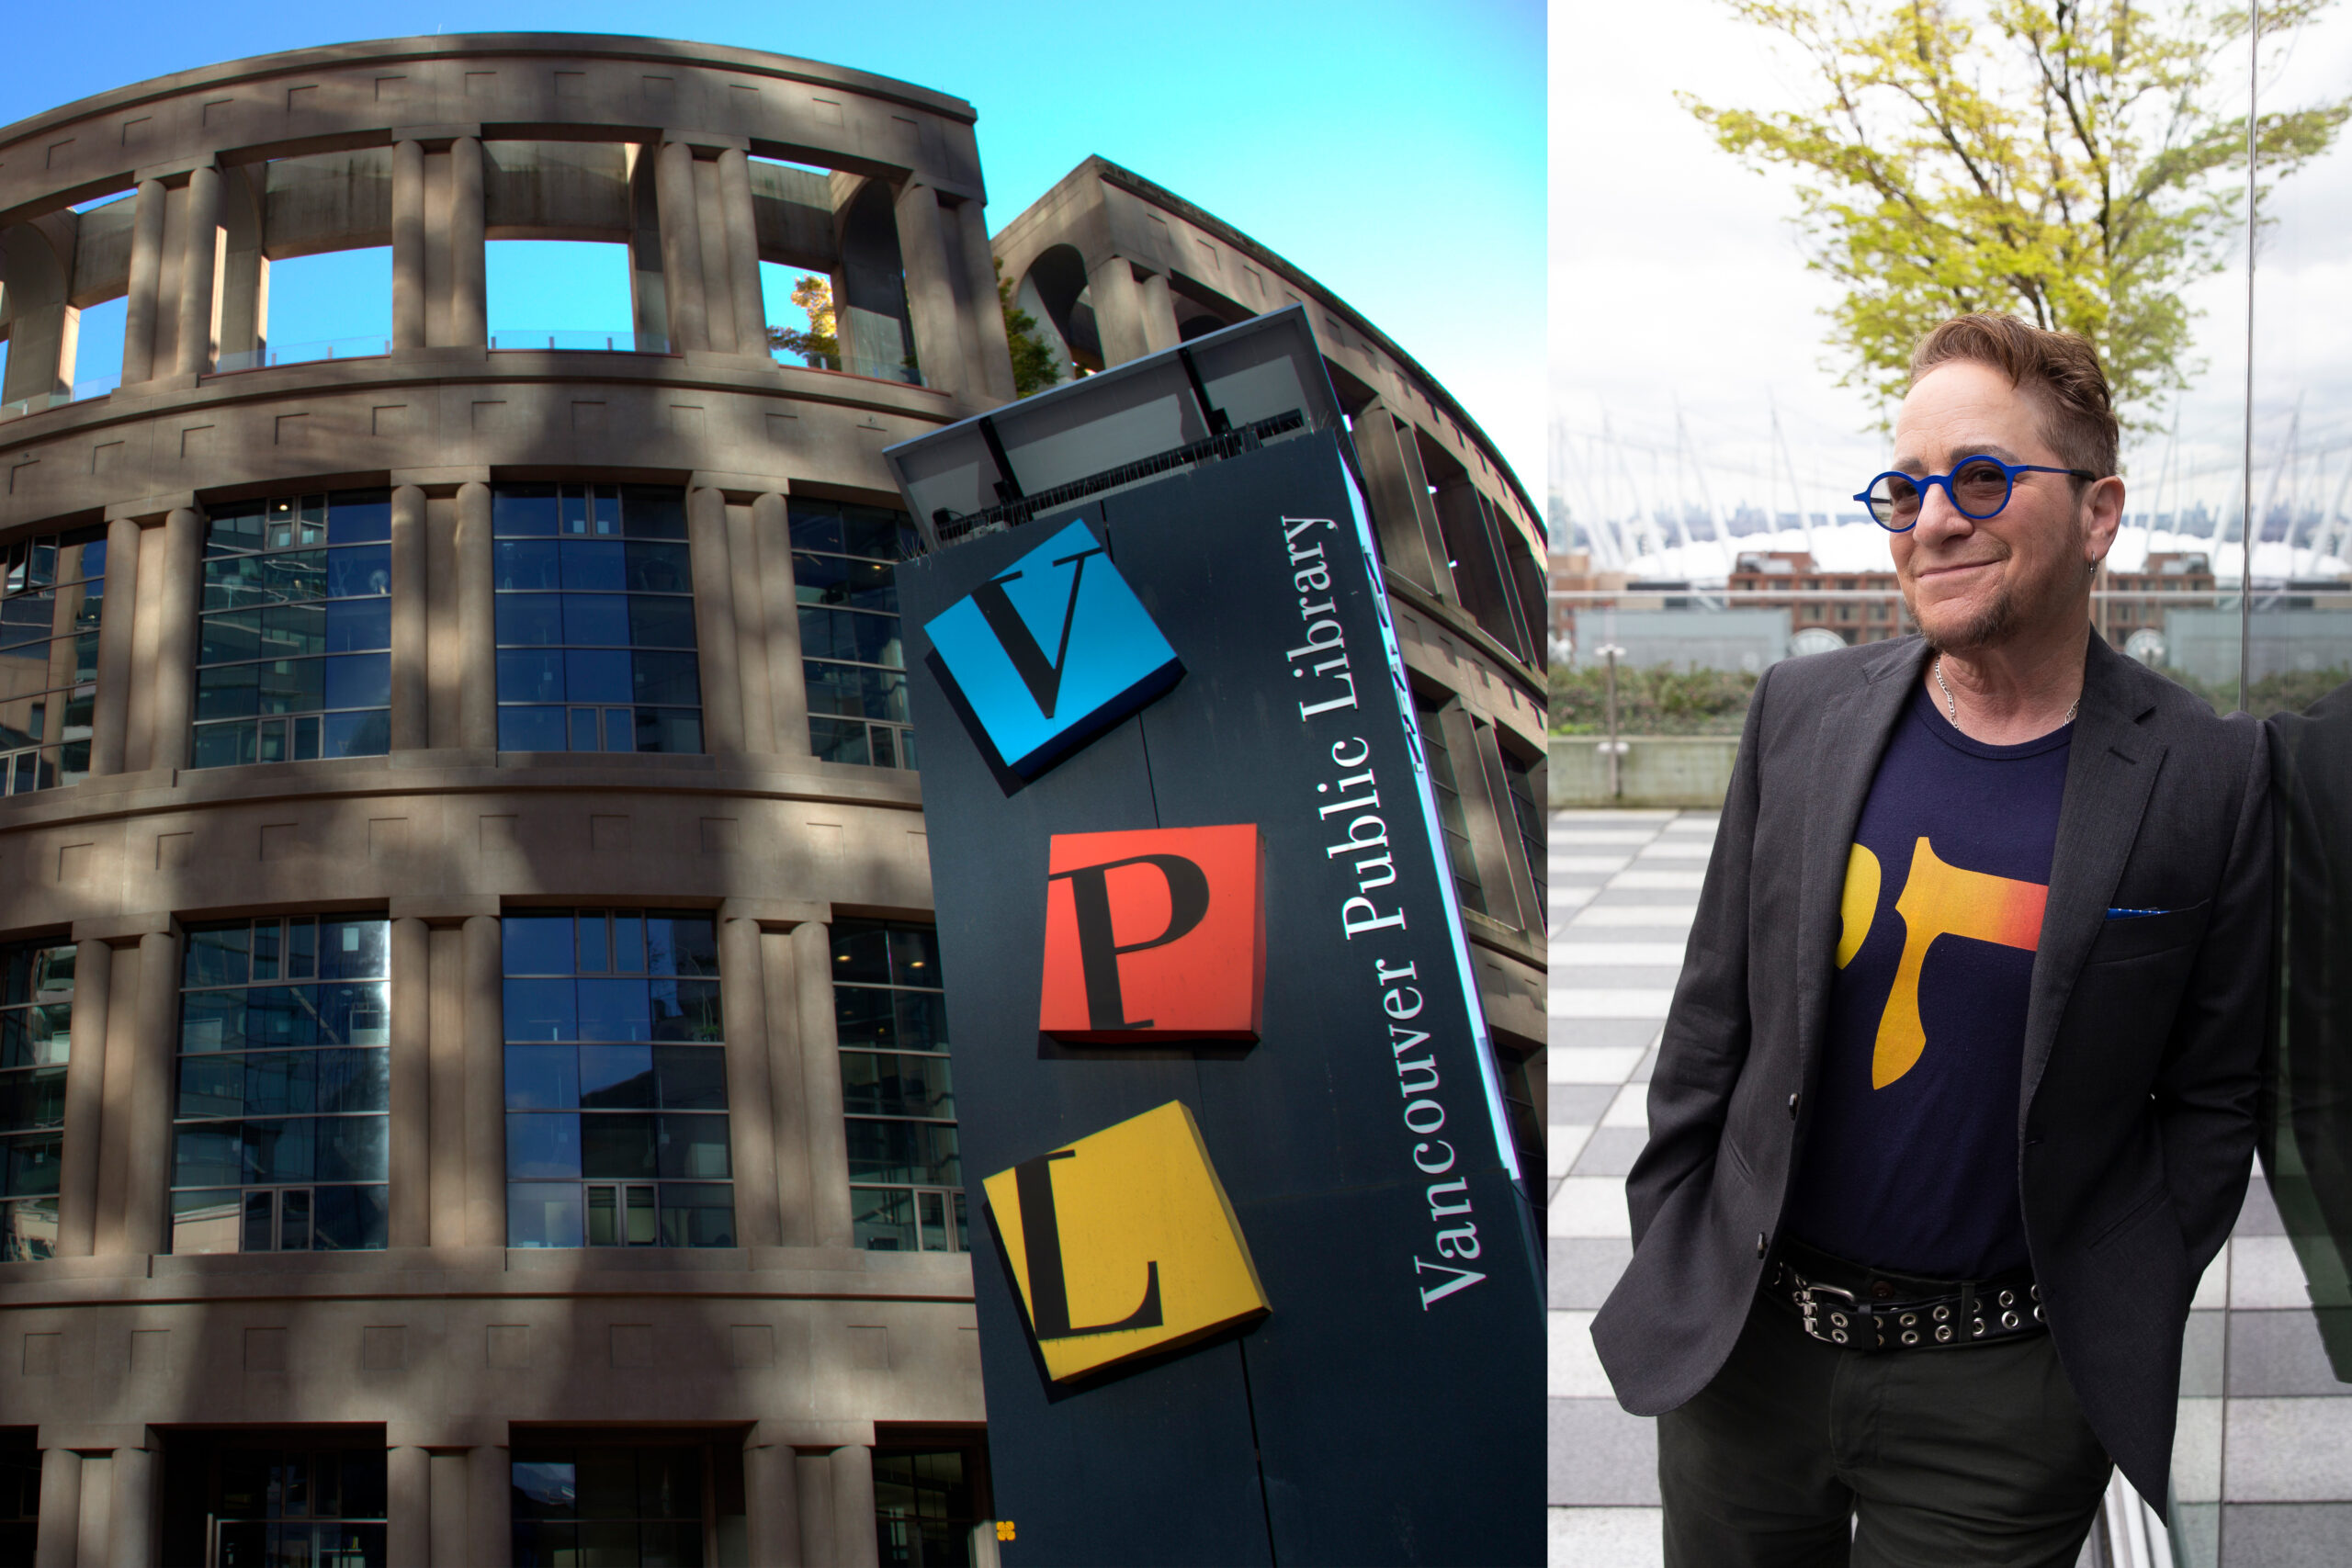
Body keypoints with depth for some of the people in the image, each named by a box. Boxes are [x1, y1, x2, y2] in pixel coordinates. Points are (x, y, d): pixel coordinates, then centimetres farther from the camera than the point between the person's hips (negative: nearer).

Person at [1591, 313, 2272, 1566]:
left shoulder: (2206, 779, -7)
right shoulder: (1801, 710, 0)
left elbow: (2208, 1097, -1)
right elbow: (1715, 1007, 5)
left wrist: (2113, 1341, -6)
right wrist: (1662, 1264, 3)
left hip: (2002, 1405, -2)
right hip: (1740, 1347, 3)